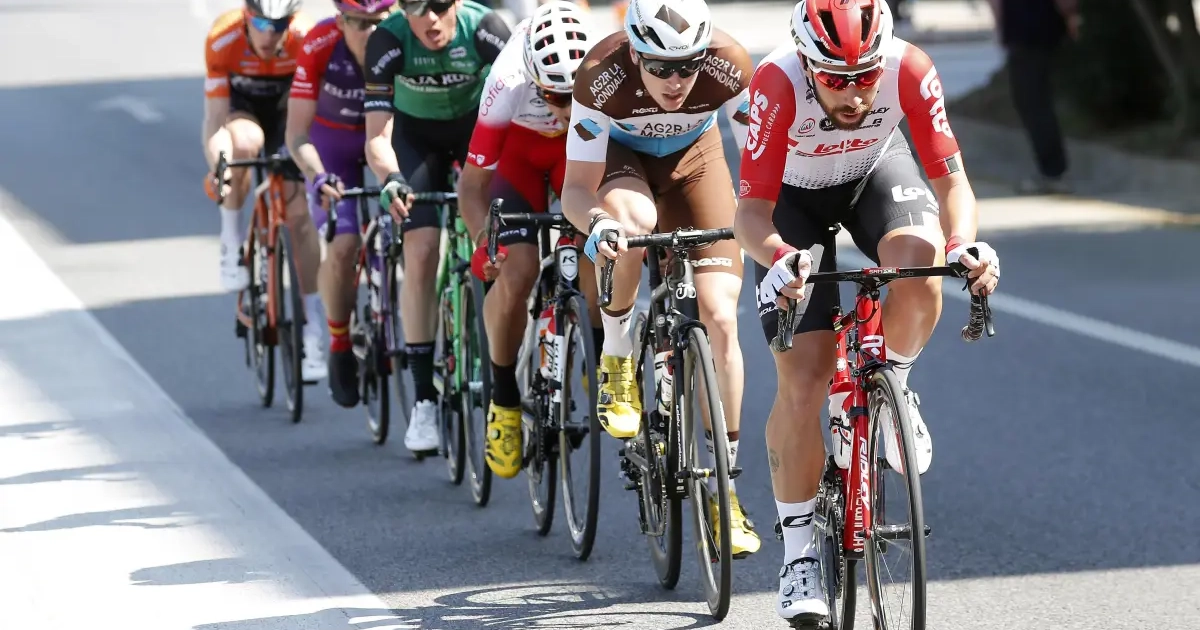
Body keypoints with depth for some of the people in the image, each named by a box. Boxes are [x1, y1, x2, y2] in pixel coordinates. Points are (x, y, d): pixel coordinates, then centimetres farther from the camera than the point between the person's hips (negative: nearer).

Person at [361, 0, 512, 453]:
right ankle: (424, 397, -11)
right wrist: (390, 180, -51)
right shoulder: (388, 42, -30)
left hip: (477, 125, 1)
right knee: (421, 254, -16)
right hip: (416, 135, -1)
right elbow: (377, 136, -31)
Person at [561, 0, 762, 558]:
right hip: (620, 158, -1)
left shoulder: (727, 67, -33)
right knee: (633, 215, -39)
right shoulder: (602, 77, -35)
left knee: (720, 318, -13)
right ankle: (616, 361, -13)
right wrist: (596, 222, -53)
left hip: (693, 157, 1)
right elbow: (577, 187, -31)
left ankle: (722, 484, -1)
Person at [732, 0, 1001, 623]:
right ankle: (798, 555, 0)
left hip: (876, 171, 2)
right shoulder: (777, 84, -37)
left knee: (919, 273, -33)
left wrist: (962, 243, -47)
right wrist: (779, 258, -55)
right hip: (792, 195, -1)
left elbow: (951, 180, -26)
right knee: (803, 378, -12)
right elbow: (751, 212, -34)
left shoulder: (910, 71, -33)